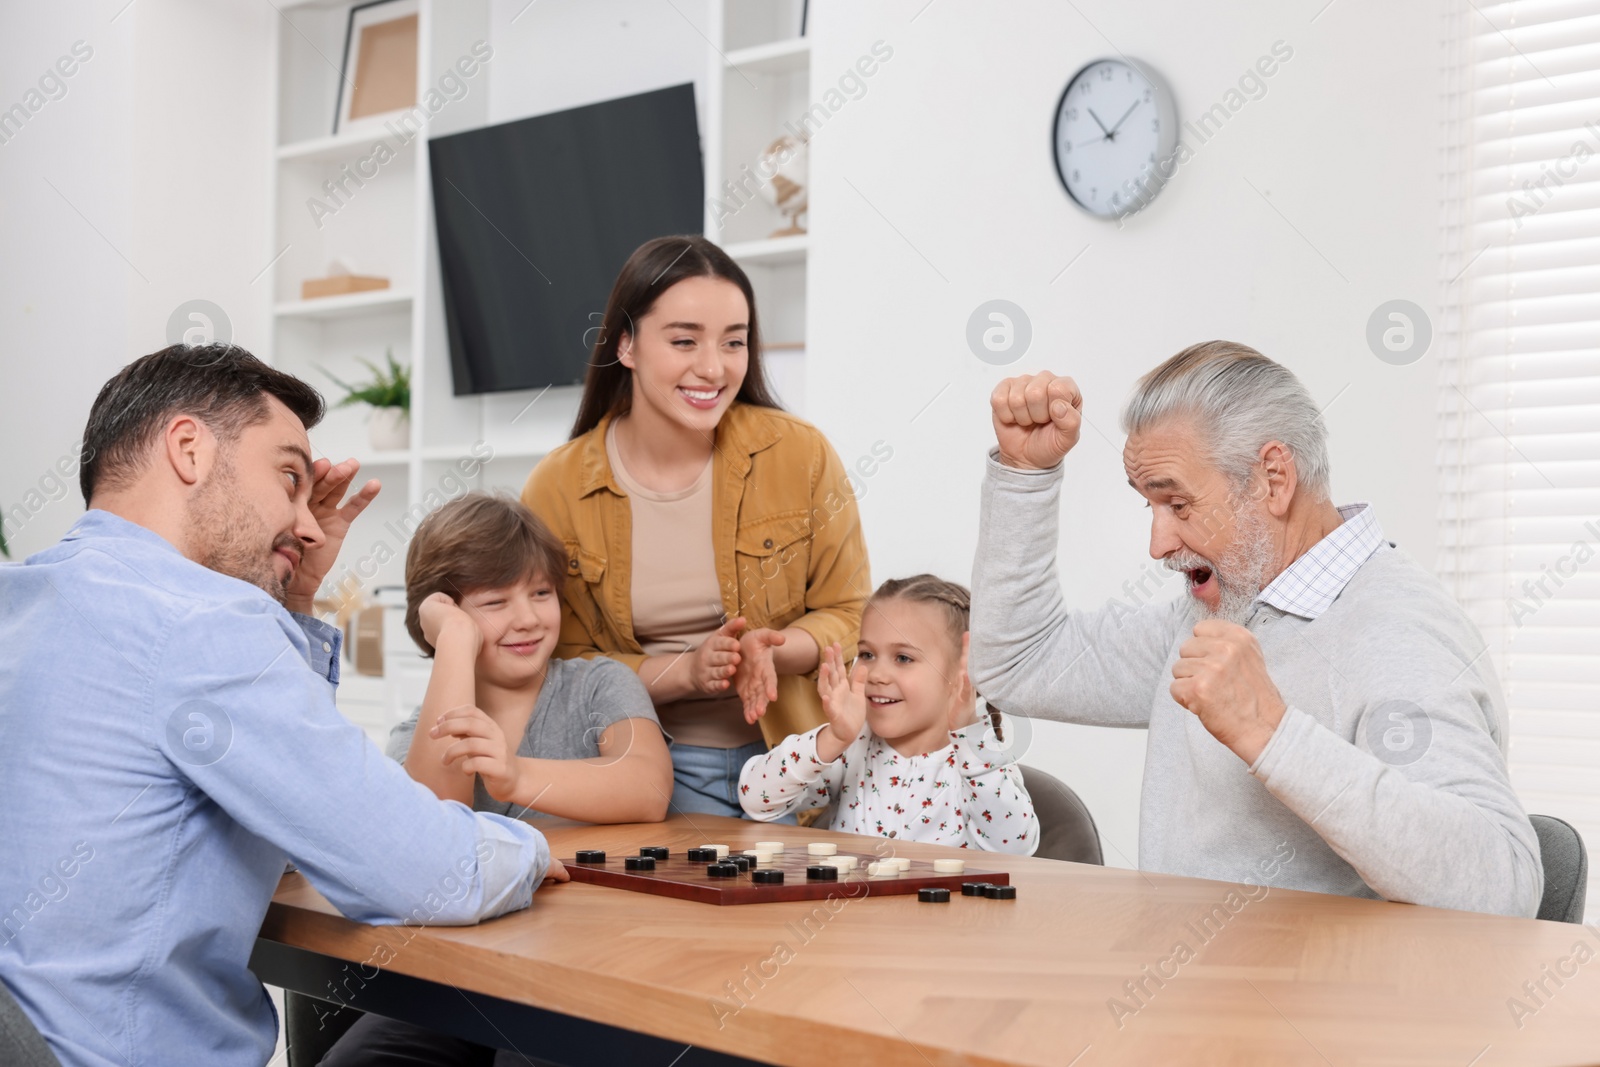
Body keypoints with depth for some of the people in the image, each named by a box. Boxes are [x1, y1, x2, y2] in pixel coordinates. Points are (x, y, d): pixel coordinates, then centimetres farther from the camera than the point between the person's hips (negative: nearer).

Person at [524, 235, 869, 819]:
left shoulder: (802, 454, -5)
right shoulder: (556, 491, -5)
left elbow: (848, 613, 4)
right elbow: (565, 666, 1)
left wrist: (773, 652, -18)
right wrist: (685, 672, -17)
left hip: (796, 755, 1)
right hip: (656, 764, -1)